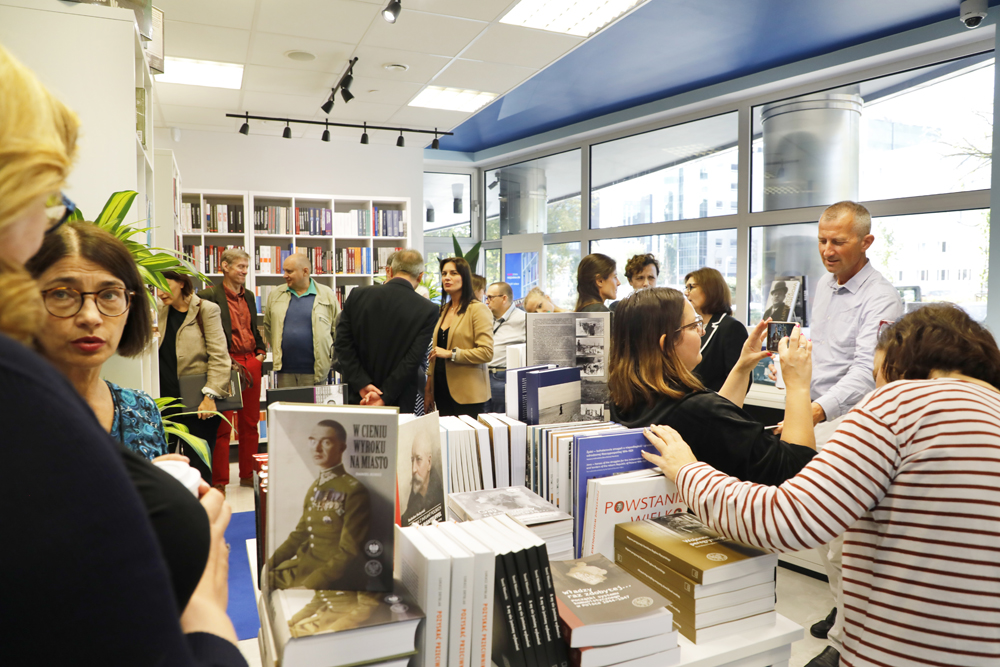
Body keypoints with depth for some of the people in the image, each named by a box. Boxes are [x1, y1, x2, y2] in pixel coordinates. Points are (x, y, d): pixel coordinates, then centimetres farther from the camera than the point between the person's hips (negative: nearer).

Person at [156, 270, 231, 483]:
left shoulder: (206, 310, -6)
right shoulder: (160, 311, 11)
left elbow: (219, 357, -10)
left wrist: (210, 395, -16)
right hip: (166, 401, 5)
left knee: (197, 462, 1)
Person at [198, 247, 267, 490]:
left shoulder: (249, 296, 16)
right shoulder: (209, 296, -7)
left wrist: (261, 352, 9)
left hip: (251, 363, 7)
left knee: (250, 422, 12)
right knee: (222, 425, -2)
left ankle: (248, 474, 23)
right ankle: (218, 480, 8)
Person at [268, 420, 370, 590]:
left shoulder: (354, 492, -16)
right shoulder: (315, 487, 11)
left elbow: (349, 553, -17)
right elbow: (300, 534, 16)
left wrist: (308, 586, -21)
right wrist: (268, 564, 4)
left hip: (332, 576, -8)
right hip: (303, 563, 8)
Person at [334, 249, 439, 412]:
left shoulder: (357, 295, -3)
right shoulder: (427, 310, -10)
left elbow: (343, 344, -5)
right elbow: (413, 360, -15)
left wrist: (362, 385, -8)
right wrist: (385, 397, -13)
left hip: (355, 398, 3)